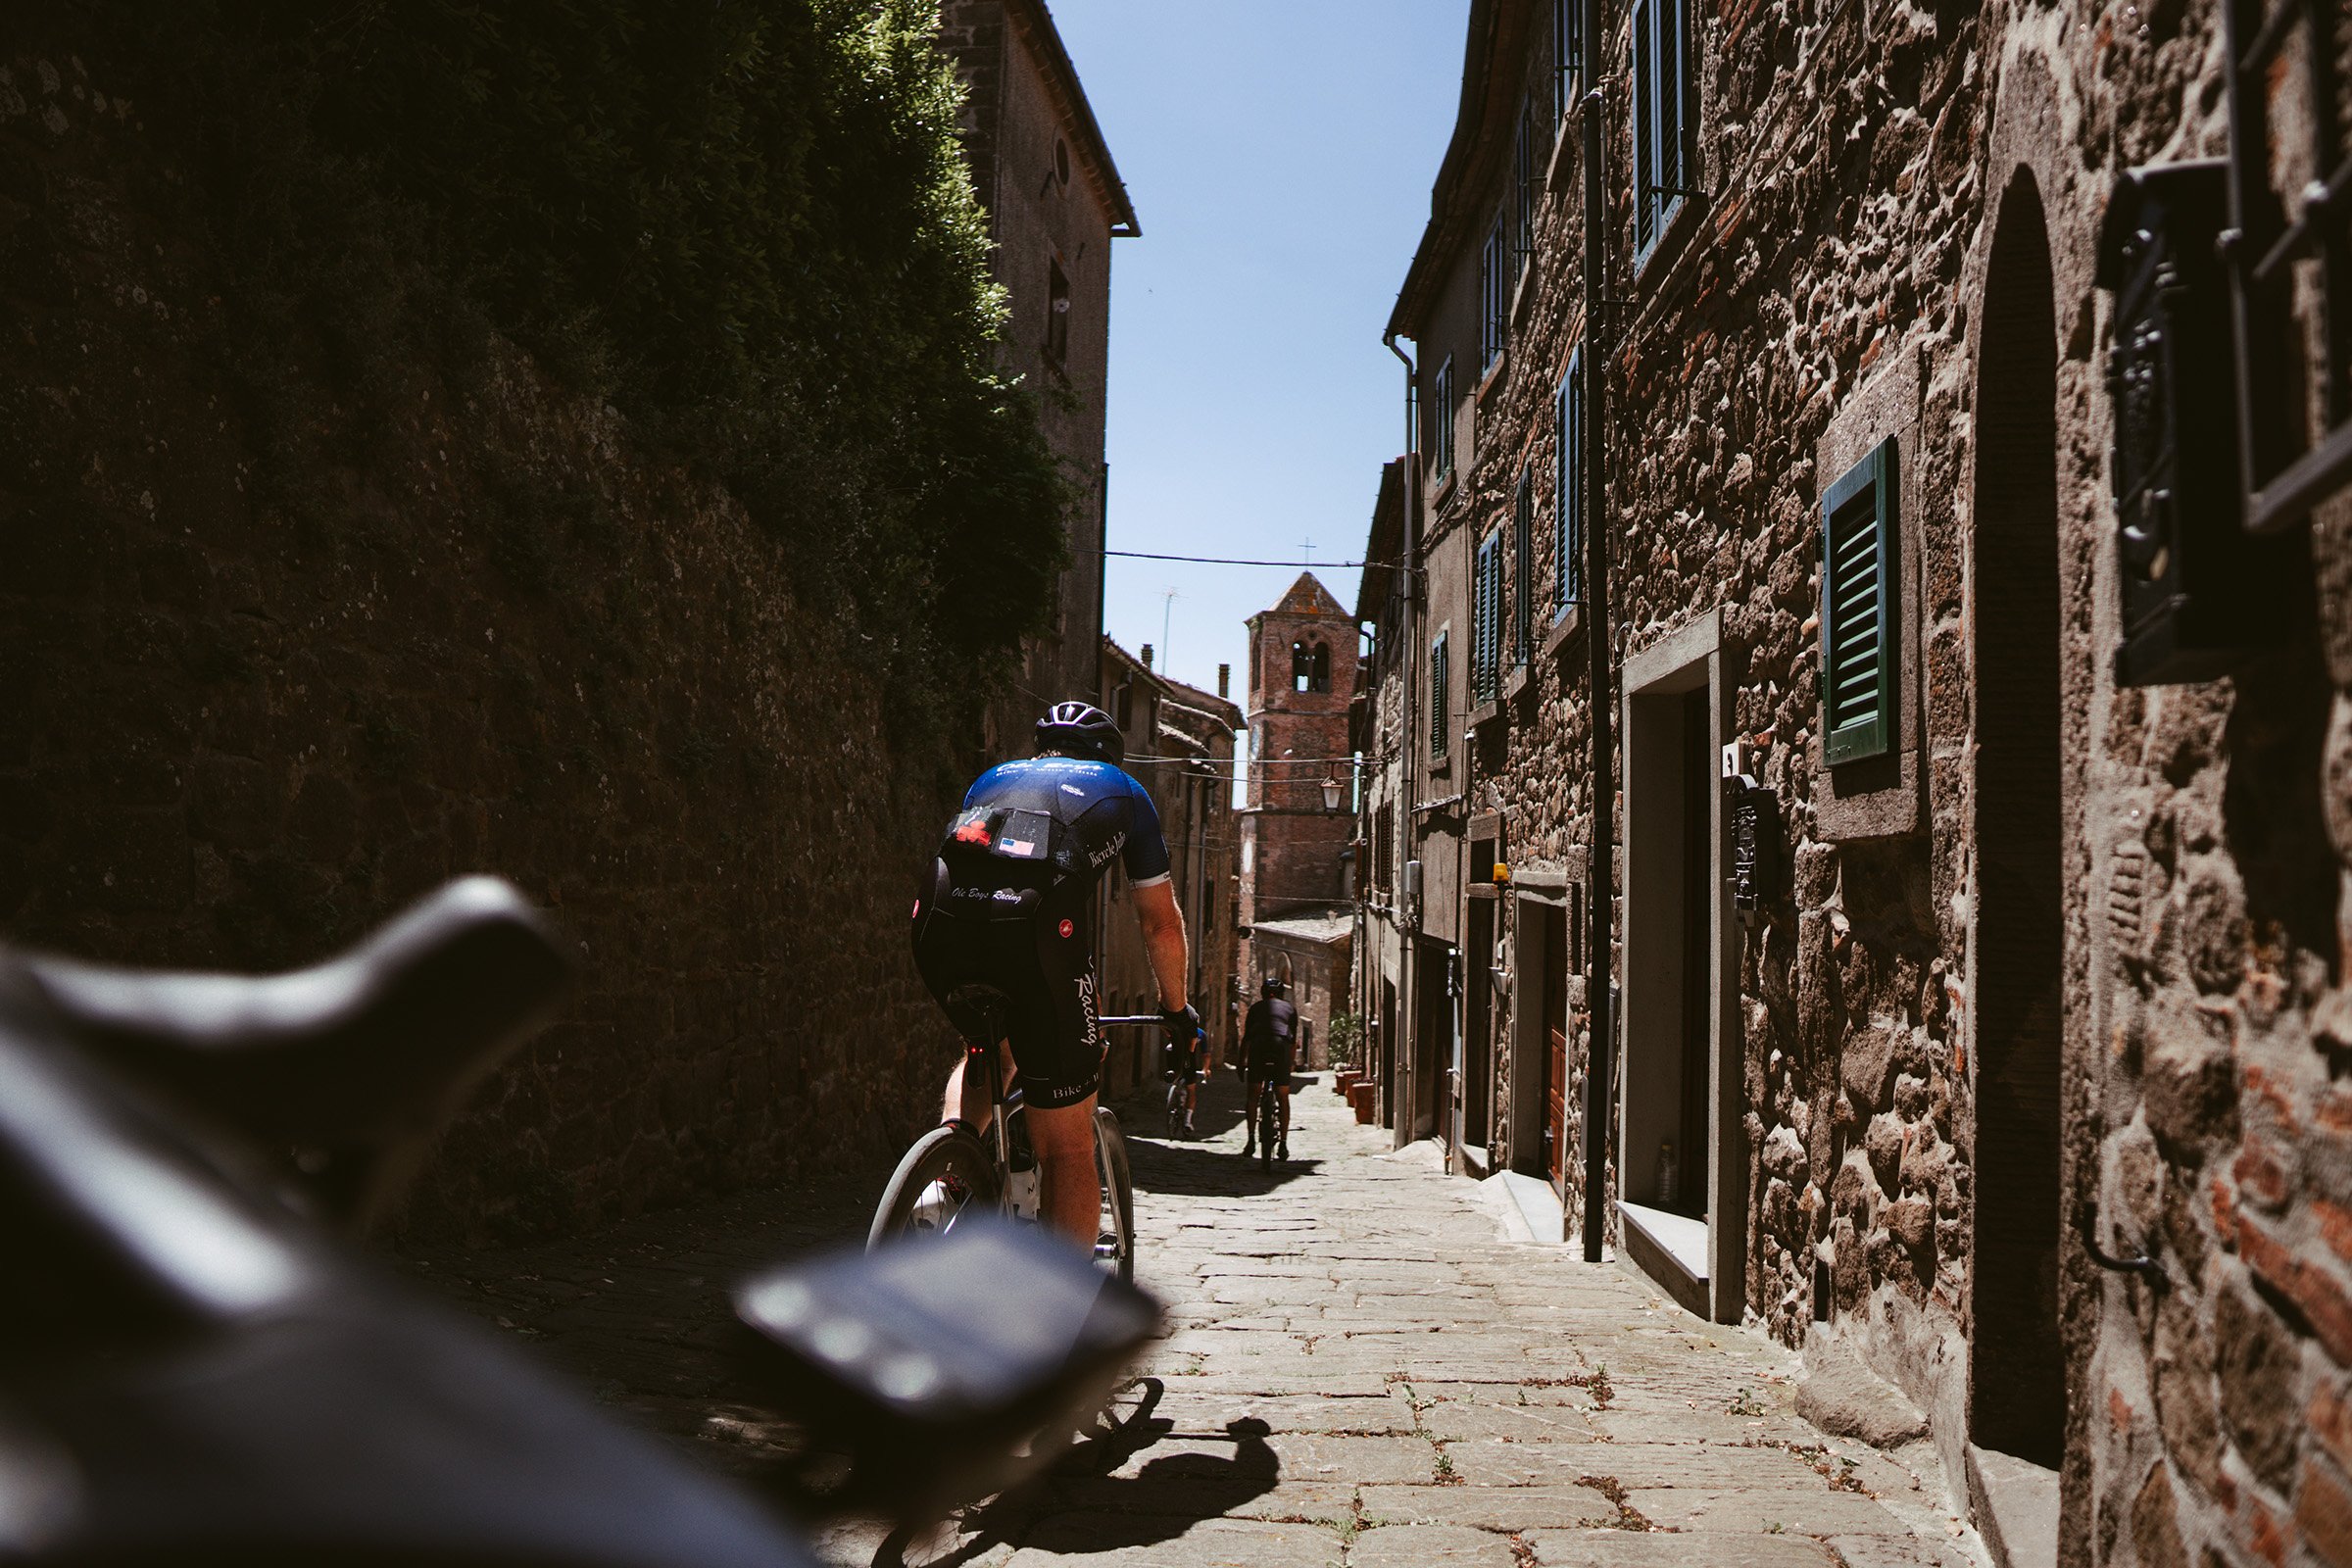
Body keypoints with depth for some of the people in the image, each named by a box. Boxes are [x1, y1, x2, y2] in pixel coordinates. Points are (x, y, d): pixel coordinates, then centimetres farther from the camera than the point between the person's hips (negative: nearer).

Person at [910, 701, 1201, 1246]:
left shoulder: (993, 777, 38)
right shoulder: (1123, 790, 31)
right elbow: (1161, 921, 33)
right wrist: (1177, 1009, 48)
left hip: (938, 921, 4)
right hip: (1035, 927, -3)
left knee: (991, 1047, 35)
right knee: (1068, 1148, 9)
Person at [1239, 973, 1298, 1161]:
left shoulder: (1256, 1007, 24)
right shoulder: (1290, 1008, 26)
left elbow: (1246, 1038, 20)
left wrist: (1241, 1063, 25)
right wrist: (1290, 1064, 31)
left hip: (1258, 1048, 0)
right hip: (1281, 1048, 0)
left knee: (1252, 1096, 7)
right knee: (1284, 1098, 10)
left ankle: (1250, 1140, -2)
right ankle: (1283, 1143, 5)